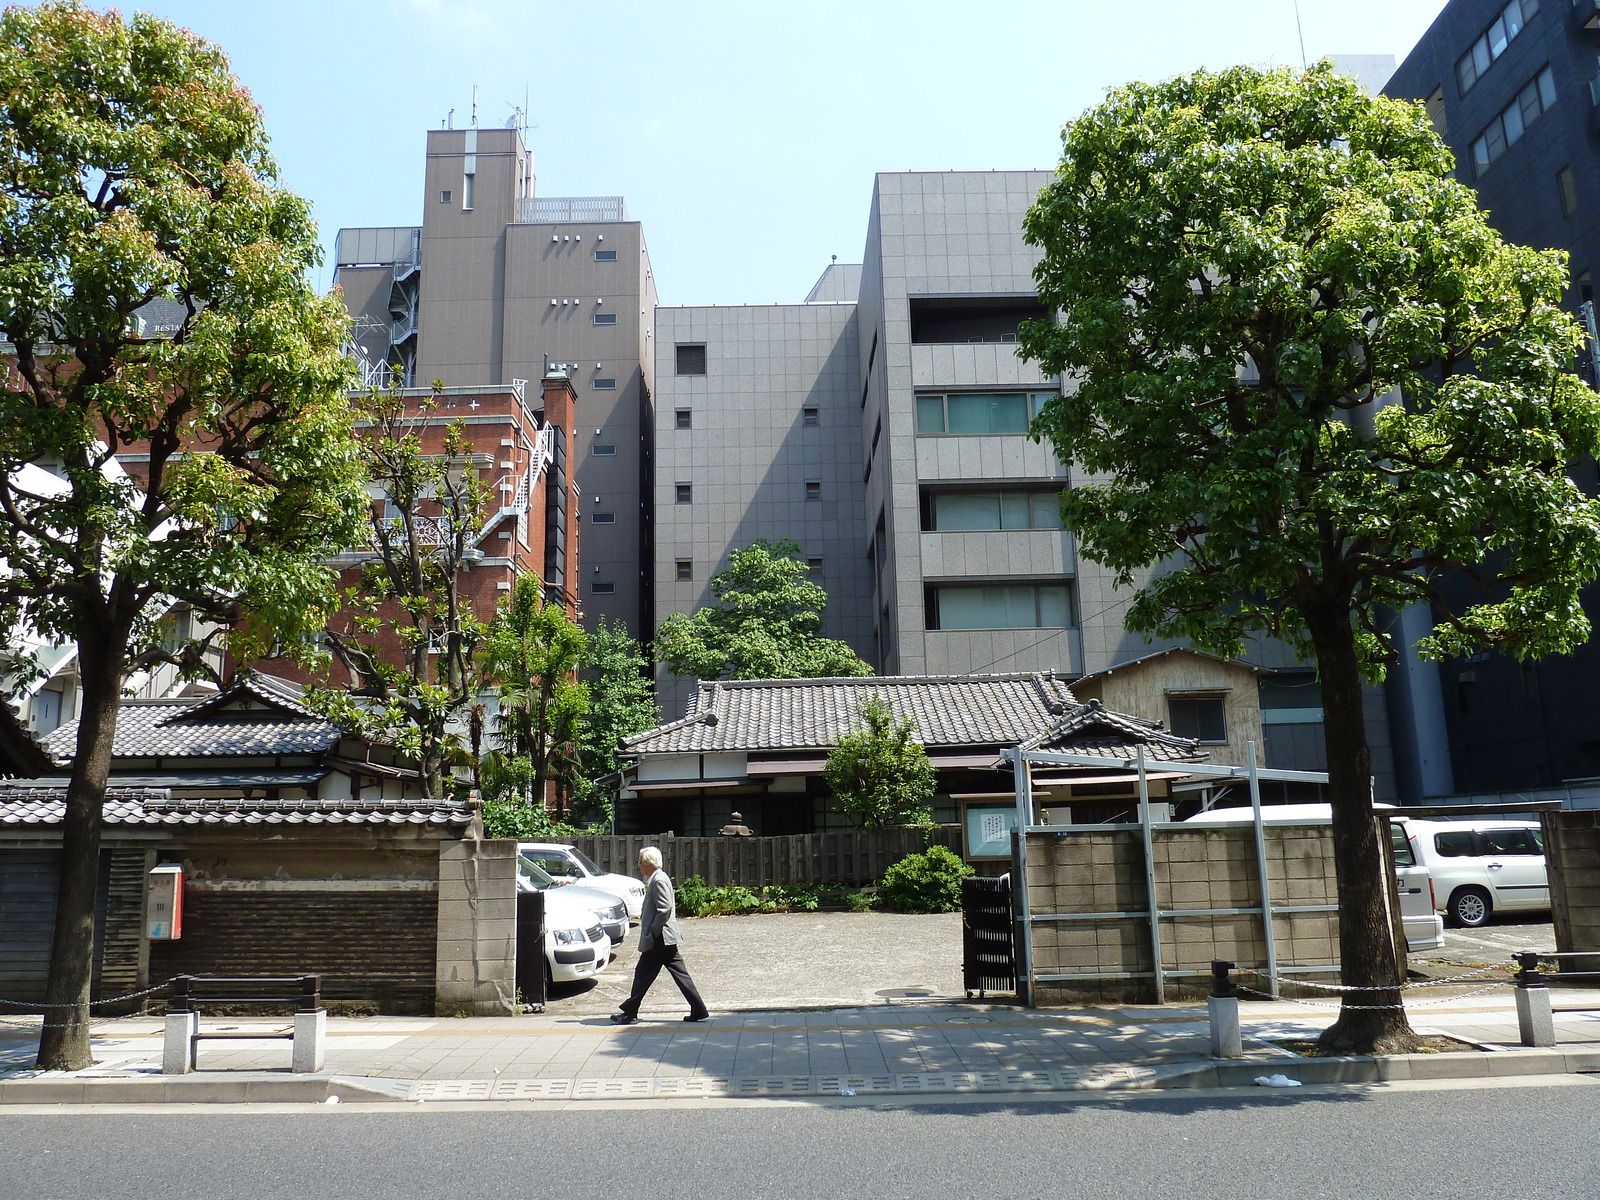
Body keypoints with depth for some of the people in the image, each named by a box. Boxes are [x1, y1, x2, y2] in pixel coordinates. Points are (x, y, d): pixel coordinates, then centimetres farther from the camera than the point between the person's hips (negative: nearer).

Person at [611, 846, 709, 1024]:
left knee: (643, 975, 1)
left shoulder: (659, 880, -15)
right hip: (666, 938, 10)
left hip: (659, 940, -10)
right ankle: (698, 1010, 7)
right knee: (680, 974, 8)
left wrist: (652, 933, -18)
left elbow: (665, 909, -23)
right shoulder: (656, 879, 16)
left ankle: (629, 1013, 10)